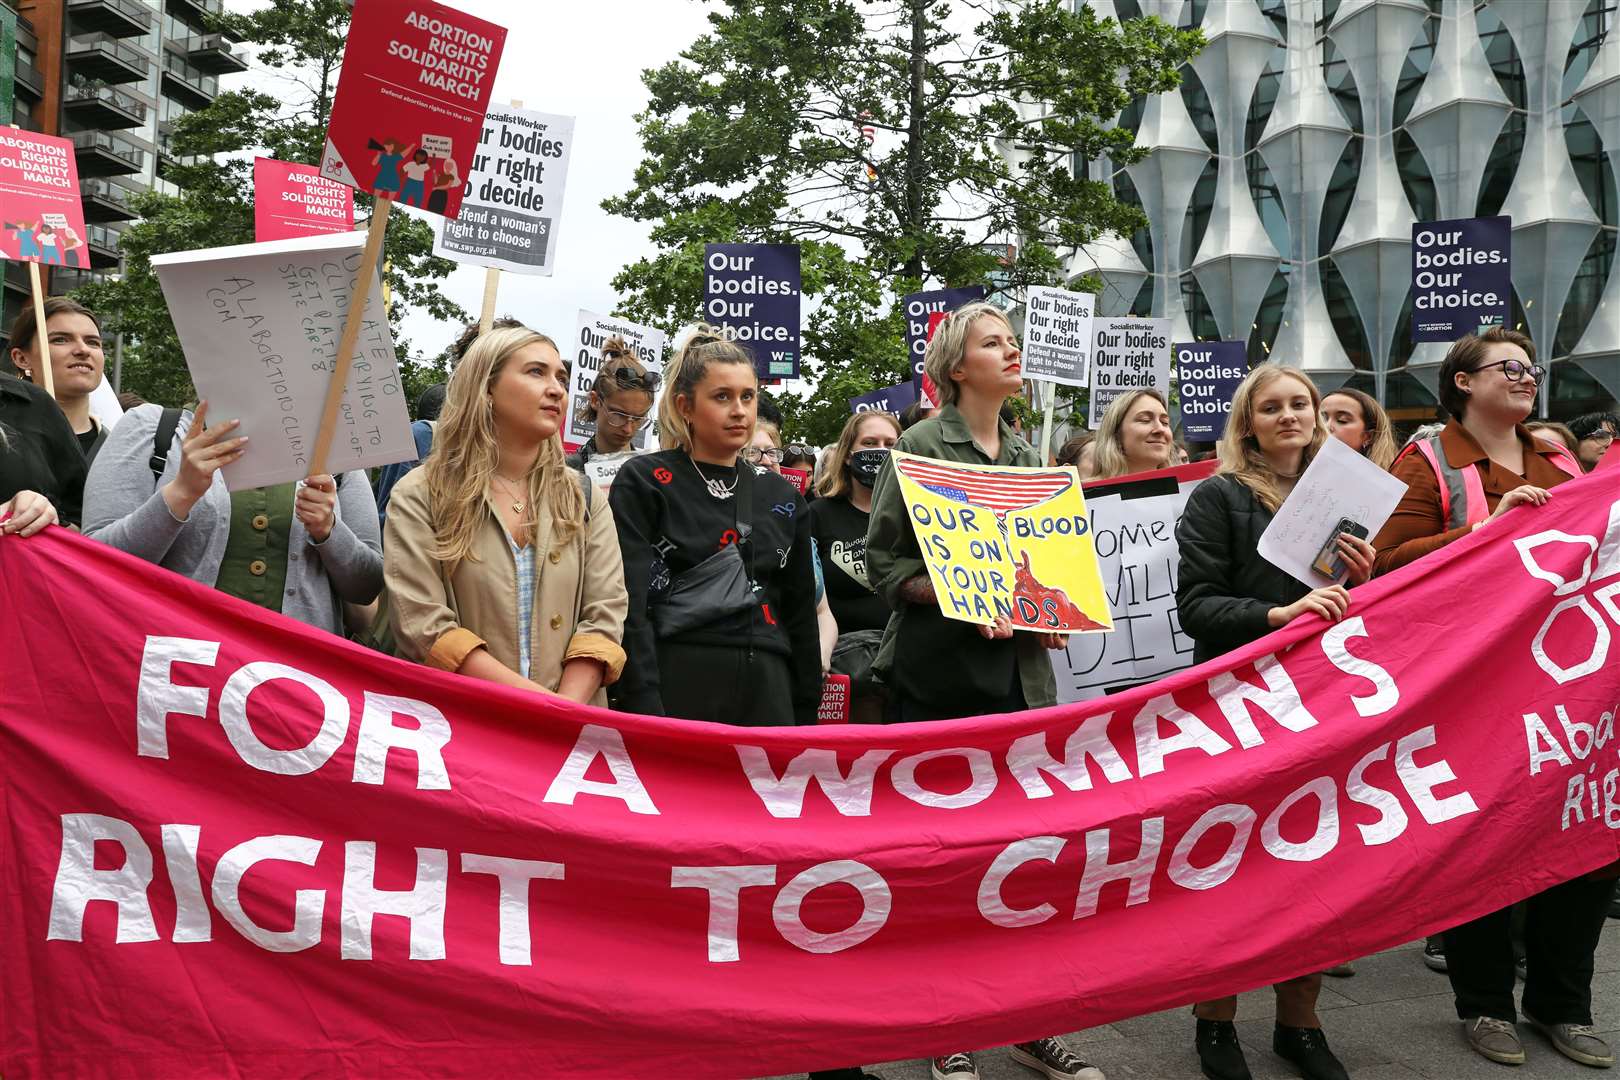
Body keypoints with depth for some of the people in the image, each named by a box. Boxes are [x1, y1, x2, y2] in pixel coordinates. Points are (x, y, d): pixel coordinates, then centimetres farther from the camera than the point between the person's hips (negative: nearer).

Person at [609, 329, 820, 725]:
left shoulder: (781, 495, 15)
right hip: (675, 684, -4)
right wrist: (643, 708, -17)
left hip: (766, 690, 4)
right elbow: (629, 604, -9)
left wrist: (806, 713, 11)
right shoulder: (644, 481, 0)